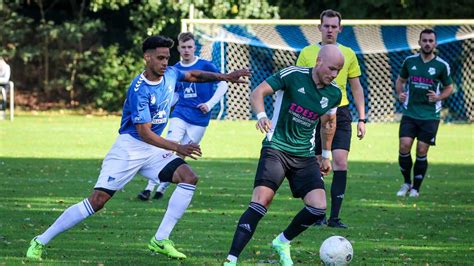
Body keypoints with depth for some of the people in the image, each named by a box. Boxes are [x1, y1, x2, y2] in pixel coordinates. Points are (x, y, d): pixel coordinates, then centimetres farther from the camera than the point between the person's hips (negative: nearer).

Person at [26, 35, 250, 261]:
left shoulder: (169, 74, 0)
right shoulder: (139, 90, -23)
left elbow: (193, 75, 24)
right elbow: (145, 133, -26)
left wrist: (224, 77, 15)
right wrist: (178, 148, -32)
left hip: (153, 149, 7)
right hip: (129, 148, -7)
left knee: (189, 178, -12)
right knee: (97, 200, -14)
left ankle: (160, 240, -8)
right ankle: (40, 242, -5)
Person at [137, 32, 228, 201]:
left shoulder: (205, 66, -5)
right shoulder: (175, 70, 8)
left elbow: (223, 85, -1)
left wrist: (210, 104, -9)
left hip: (199, 119, -2)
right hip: (179, 115, 2)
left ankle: (162, 188, 13)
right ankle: (150, 187, -17)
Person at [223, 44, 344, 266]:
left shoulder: (334, 94, 4)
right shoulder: (293, 75, -11)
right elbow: (257, 93, -14)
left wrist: (326, 155, 26)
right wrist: (261, 115, -33)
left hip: (305, 156, 5)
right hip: (276, 148, -5)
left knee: (318, 207, -10)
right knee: (260, 202, -21)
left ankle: (283, 243, 17)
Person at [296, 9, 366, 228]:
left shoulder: (348, 54, 7)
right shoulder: (307, 53, 4)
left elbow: (356, 88, 11)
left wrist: (362, 119, 5)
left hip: (340, 113, 0)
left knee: (340, 163, -12)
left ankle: (334, 217, -9)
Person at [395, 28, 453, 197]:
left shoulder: (442, 66, -2)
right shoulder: (410, 61, 4)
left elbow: (449, 88, 9)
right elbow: (401, 80, 19)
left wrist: (438, 97, -11)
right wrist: (399, 93, -1)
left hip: (430, 115, -1)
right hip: (410, 113, 1)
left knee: (422, 152, -1)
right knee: (404, 147, -10)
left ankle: (416, 188, 14)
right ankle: (407, 182, 12)